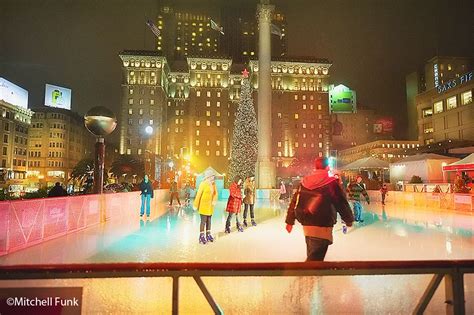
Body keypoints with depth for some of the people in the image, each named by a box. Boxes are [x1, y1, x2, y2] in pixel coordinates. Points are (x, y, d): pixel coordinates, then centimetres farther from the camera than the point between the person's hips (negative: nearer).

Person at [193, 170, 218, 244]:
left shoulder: (213, 184, 3)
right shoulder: (203, 184, -15)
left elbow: (215, 193, 10)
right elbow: (198, 194, -14)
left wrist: (214, 200, -9)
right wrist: (195, 205, -12)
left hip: (210, 205, 6)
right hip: (203, 205, -6)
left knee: (209, 220, 13)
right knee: (203, 221, -3)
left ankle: (208, 235, 25)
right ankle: (201, 237, 7)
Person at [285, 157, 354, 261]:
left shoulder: (304, 181, 5)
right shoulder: (332, 183, -10)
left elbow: (294, 202, 6)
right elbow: (342, 203, -5)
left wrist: (290, 221, 13)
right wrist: (349, 219, 12)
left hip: (307, 224, 7)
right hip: (322, 226, -6)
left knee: (312, 255, 26)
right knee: (315, 259, -5)